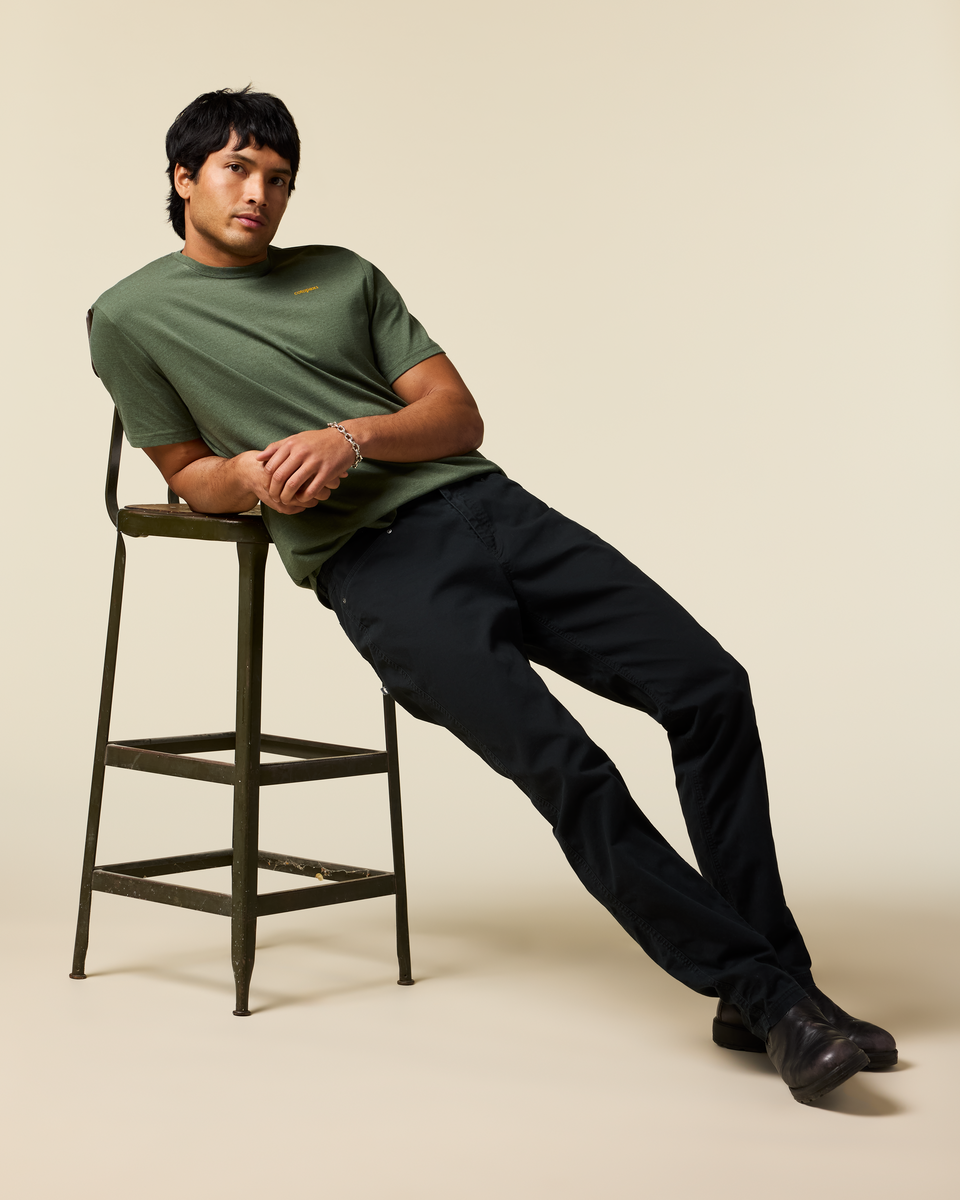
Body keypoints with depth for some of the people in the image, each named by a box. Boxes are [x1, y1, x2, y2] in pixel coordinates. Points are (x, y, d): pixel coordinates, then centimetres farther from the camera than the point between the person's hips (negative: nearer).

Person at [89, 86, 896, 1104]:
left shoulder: (343, 274, 22)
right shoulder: (133, 316, 13)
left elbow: (458, 415, 14)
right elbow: (189, 477, 14)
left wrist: (353, 435, -7)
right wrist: (252, 475, -9)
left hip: (484, 504, 5)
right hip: (373, 561, -4)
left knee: (709, 684, -12)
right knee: (566, 770, -24)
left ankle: (773, 987, -5)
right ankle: (764, 993, -12)